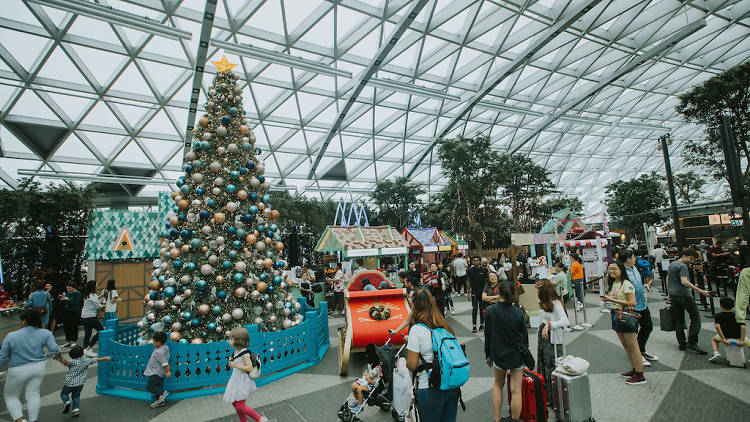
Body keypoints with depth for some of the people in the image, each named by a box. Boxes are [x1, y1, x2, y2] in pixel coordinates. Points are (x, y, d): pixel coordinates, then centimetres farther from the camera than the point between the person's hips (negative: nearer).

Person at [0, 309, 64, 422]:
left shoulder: (11, 336, -15)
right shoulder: (45, 333, -11)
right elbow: (55, 350, -12)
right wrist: (59, 358, 8)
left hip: (18, 371, -2)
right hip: (39, 367, 2)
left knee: (11, 396, 16)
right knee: (33, 394, 13)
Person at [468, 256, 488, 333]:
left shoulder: (484, 269, -1)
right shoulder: (470, 270, 0)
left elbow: (488, 279, 5)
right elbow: (468, 281, 4)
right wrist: (468, 292, 1)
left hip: (483, 292, 1)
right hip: (474, 292, -1)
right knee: (475, 308, -3)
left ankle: (482, 324, 22)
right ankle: (474, 326, 2)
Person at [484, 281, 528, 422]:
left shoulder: (490, 311, -14)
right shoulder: (519, 313, -12)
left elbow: (488, 335, -7)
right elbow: (525, 335, 0)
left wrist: (488, 355, 5)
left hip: (498, 355, 0)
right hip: (517, 355, 0)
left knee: (498, 385, 20)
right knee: (516, 390, 8)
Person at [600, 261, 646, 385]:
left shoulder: (626, 284, -15)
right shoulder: (613, 283, 11)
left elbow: (632, 303, -22)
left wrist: (612, 300, -25)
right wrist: (607, 299, 3)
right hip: (616, 315, 9)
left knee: (633, 346, -2)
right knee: (625, 346, 17)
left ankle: (640, 375, 7)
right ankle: (634, 370, 29)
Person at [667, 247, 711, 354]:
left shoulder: (671, 265, 17)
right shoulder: (683, 266, -11)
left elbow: (667, 279, 23)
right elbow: (684, 281, -24)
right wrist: (699, 291, -29)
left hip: (673, 296, 9)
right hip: (683, 295, -9)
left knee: (678, 321, 10)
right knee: (695, 318, -3)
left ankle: (682, 344, 12)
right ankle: (692, 343, -8)